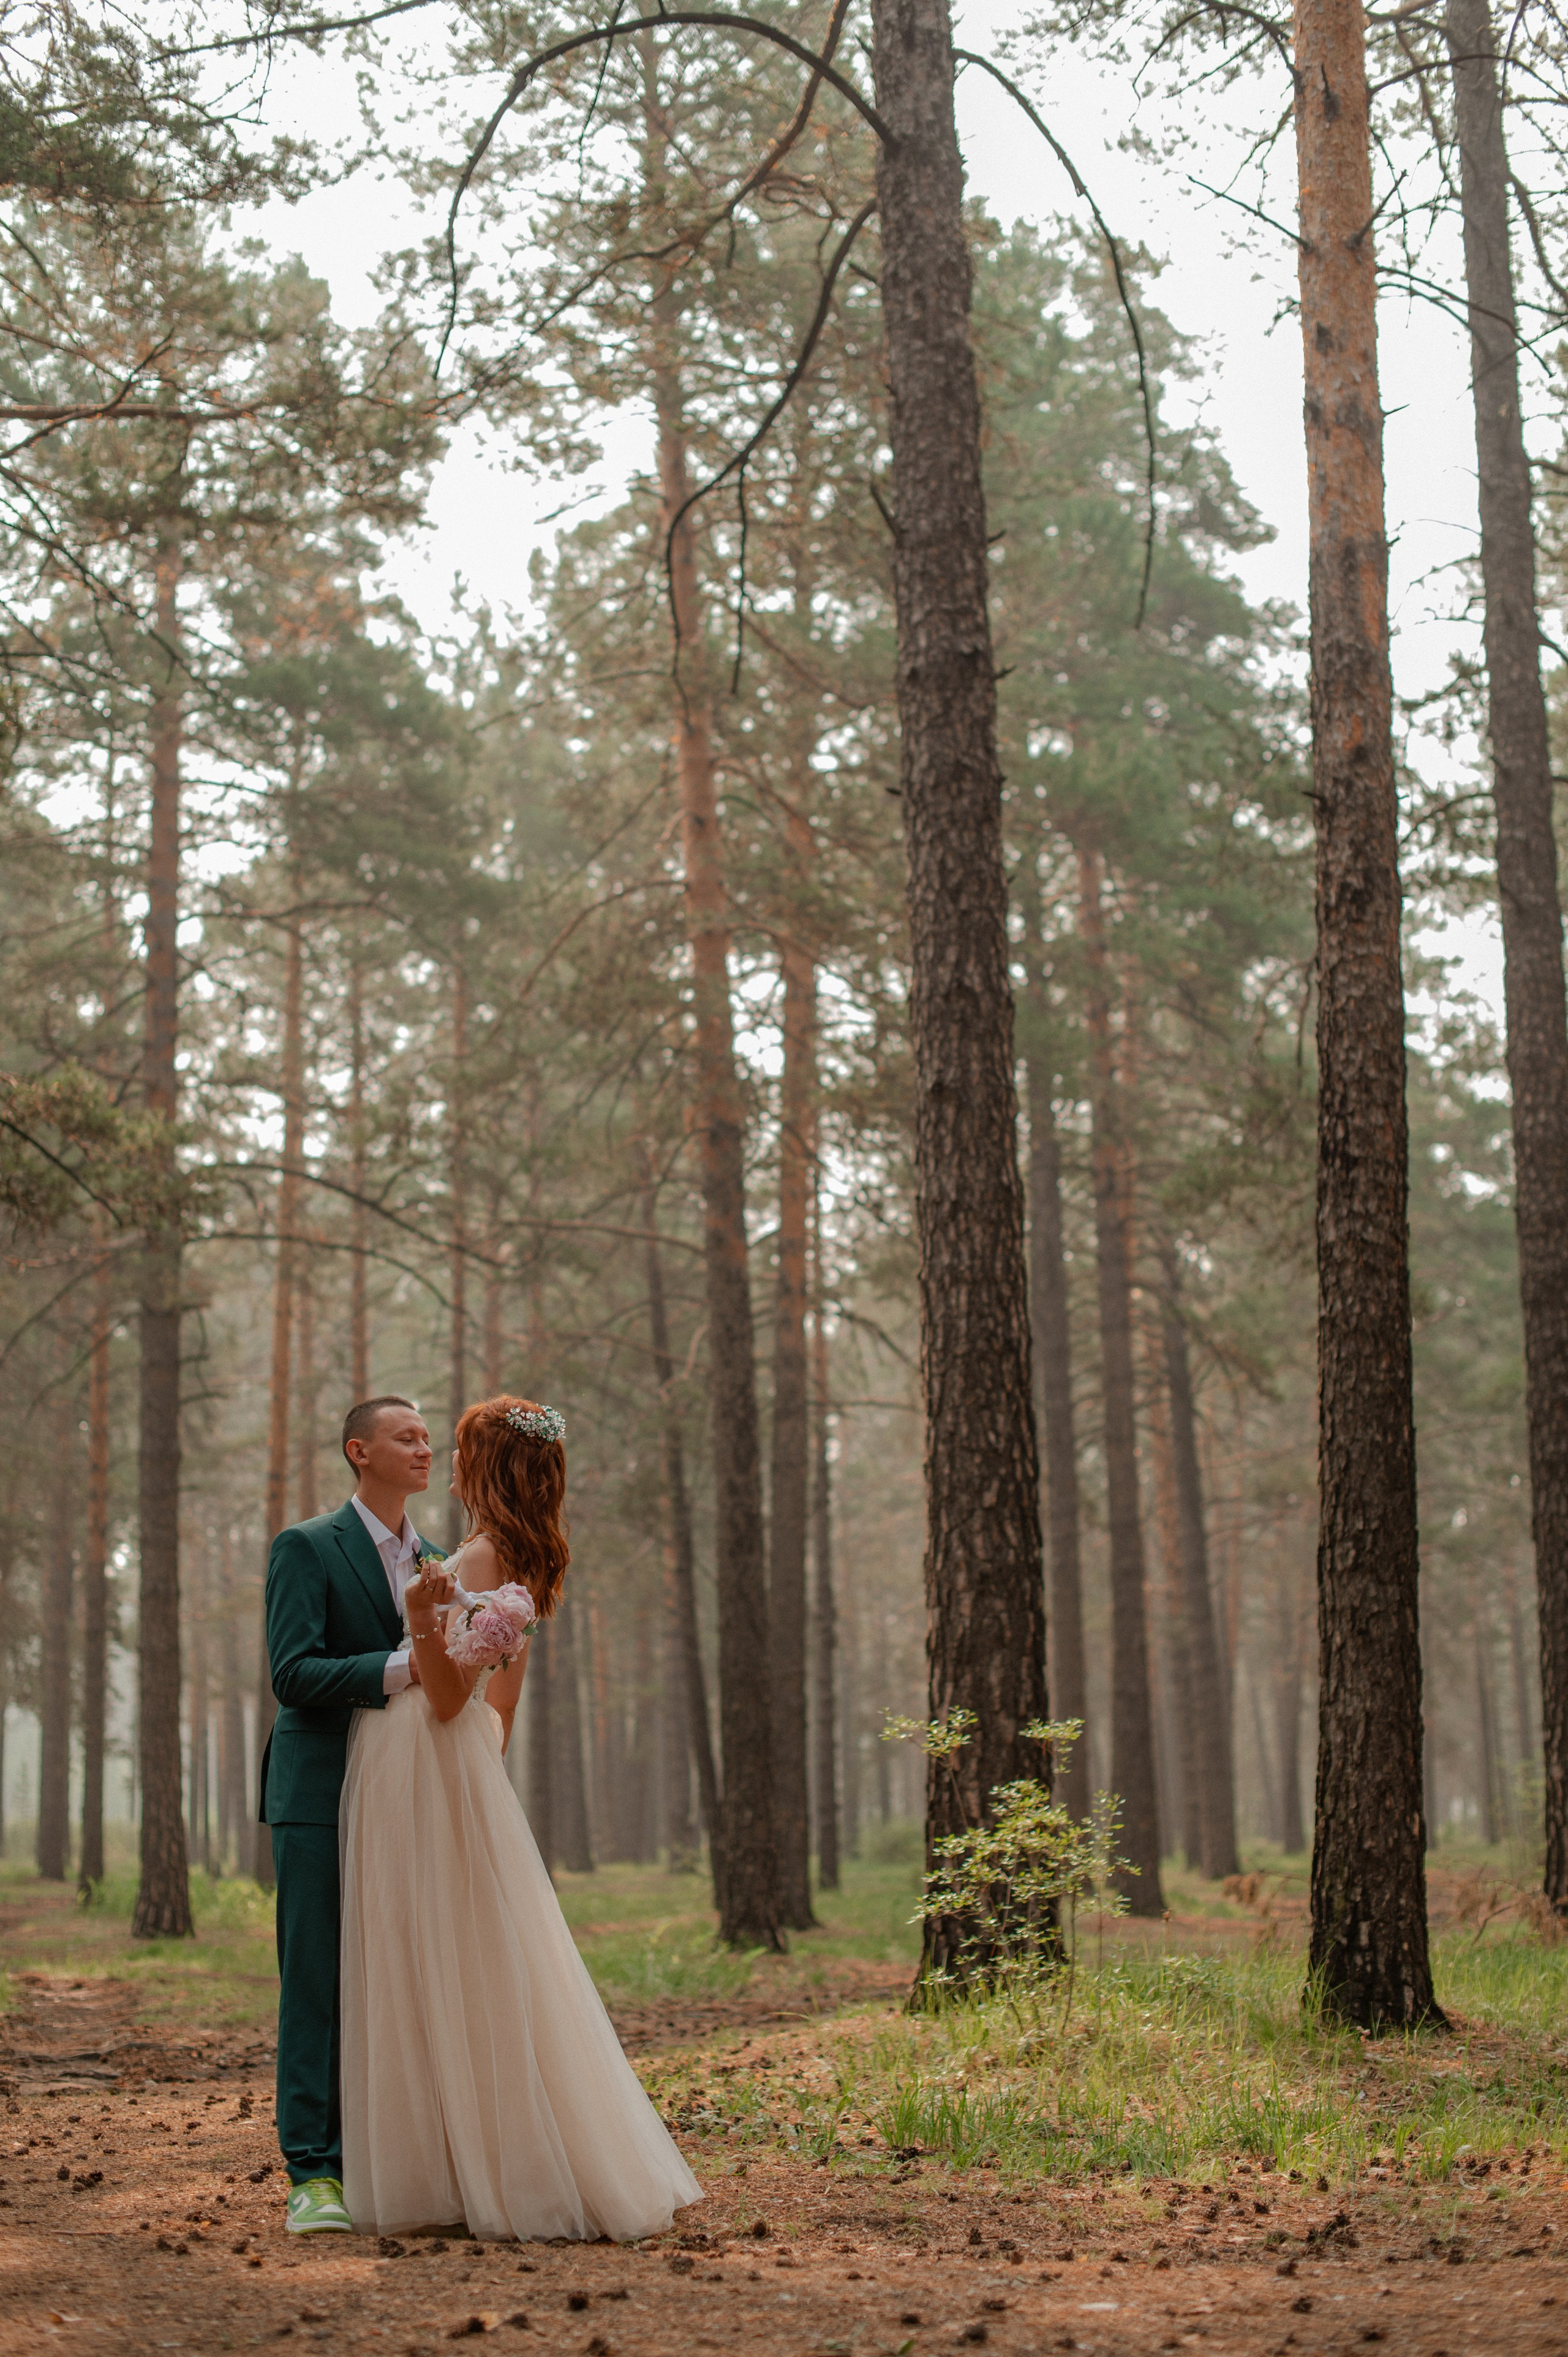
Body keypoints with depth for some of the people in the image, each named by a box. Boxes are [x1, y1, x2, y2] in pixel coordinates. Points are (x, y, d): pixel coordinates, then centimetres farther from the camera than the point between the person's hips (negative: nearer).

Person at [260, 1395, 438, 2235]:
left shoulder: (433, 1562, 16)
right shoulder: (306, 1548, -3)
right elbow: (293, 1675, -13)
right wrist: (400, 1669, -22)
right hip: (321, 1796, -6)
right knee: (316, 1986, -4)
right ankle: (315, 2175, -1)